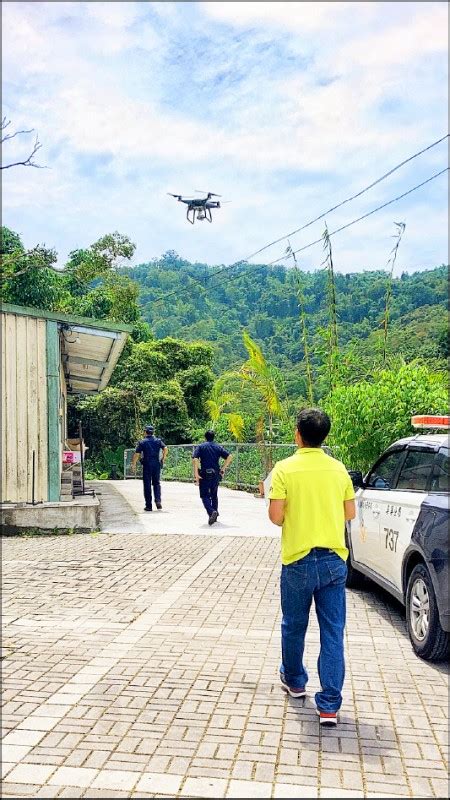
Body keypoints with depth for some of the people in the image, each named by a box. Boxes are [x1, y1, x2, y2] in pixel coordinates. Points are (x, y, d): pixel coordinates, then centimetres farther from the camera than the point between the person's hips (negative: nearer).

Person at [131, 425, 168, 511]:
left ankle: (148, 506, 4)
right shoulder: (158, 441, 7)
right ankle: (158, 500, -7)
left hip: (146, 465, -2)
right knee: (157, 483, 14)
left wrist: (133, 464, 4)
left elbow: (136, 454, -5)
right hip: (157, 465, 2)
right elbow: (165, 448, -7)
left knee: (147, 485, 4)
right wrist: (163, 458, 5)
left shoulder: (142, 442, 2)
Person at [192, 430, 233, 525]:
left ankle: (211, 512, -25)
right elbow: (229, 457, -1)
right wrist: (223, 468, 6)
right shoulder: (218, 447, 10)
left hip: (204, 474, -3)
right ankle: (215, 515, 21)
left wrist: (196, 473, -13)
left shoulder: (200, 447, 3)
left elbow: (195, 459, -13)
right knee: (214, 495, 18)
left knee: (205, 496, -1)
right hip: (216, 475, 3)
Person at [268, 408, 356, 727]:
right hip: (334, 560, 2)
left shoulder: (285, 469, -10)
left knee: (294, 626, 19)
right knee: (333, 633, 4)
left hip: (298, 560, -2)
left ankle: (294, 681, 39)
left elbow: (276, 516, -12)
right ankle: (330, 705, 3)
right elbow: (350, 513, 7)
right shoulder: (338, 469, 0)